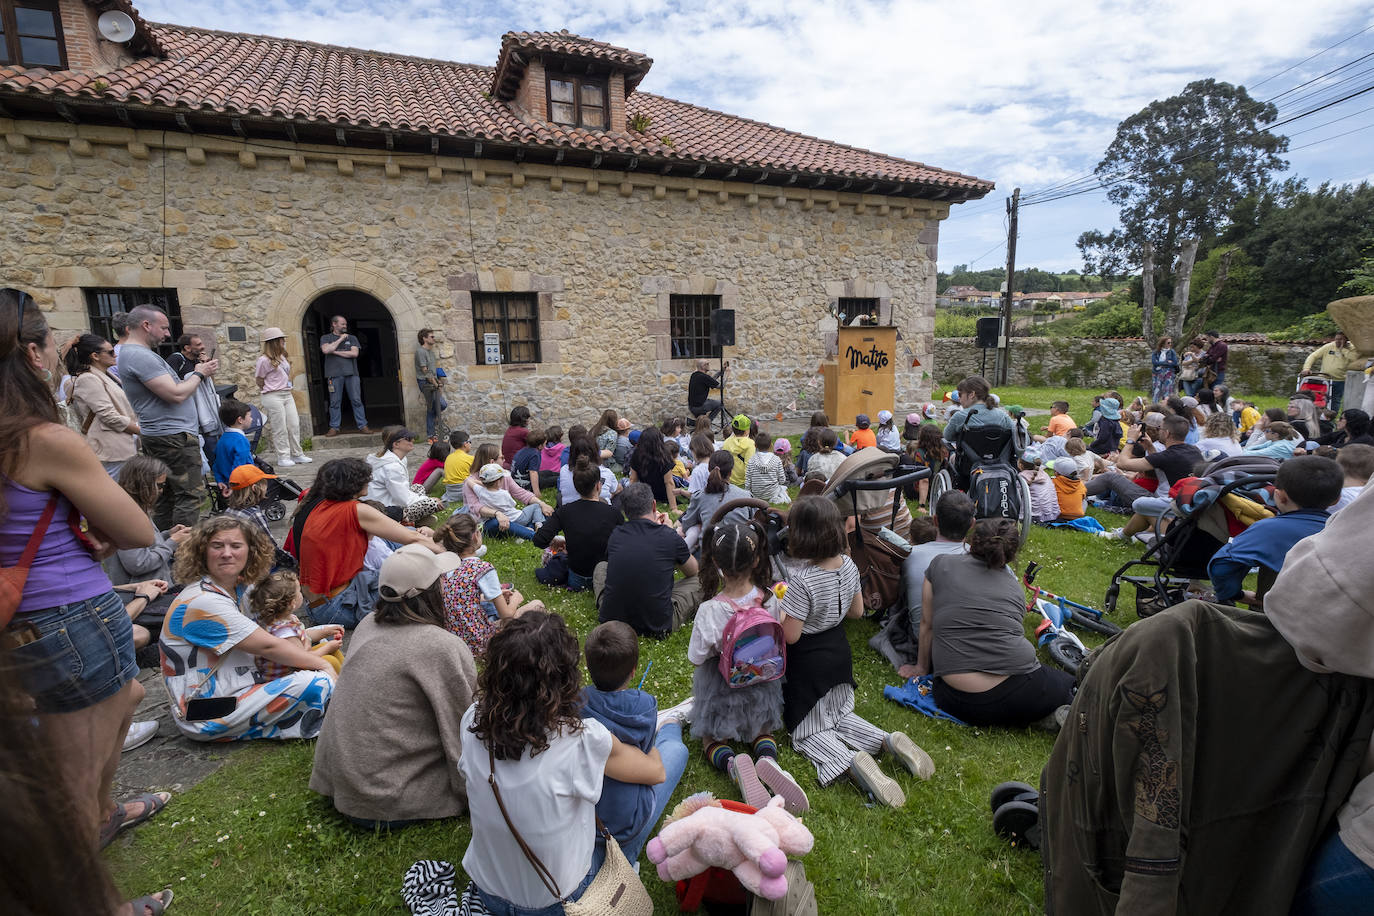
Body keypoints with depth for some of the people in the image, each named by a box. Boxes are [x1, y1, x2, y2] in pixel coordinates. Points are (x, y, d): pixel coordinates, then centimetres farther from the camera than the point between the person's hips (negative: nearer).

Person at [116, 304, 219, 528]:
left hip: (157, 436, 11)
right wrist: (199, 374, -6)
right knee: (189, 495, -7)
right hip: (174, 435, -11)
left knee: (165, 496, 16)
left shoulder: (133, 353, 18)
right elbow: (176, 395, -21)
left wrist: (197, 371, 10)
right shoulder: (140, 356, -16)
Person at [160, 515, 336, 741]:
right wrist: (324, 665, -14)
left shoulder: (236, 589, 6)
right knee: (318, 682, -25)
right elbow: (267, 646, -21)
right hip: (204, 718, -9)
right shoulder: (204, 602, -22)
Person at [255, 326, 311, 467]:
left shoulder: (282, 357, 12)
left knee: (294, 425, 7)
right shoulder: (264, 360, -11)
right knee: (280, 429, -3)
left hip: (287, 394, 7)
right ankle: (283, 457, 5)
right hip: (273, 397, -7)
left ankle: (297, 455, 16)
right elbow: (259, 381, -4)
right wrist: (271, 390, 4)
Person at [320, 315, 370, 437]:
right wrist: (340, 339, -2)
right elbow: (326, 350, -8)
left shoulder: (352, 338, 16)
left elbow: (354, 353, 0)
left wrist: (335, 352, -2)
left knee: (356, 400, -3)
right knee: (335, 402, 0)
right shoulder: (326, 338, 13)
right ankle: (334, 428, 6)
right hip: (334, 374, -1)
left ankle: (362, 426, 0)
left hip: (351, 373, 1)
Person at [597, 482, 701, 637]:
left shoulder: (615, 534, -3)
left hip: (611, 620, 3)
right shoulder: (670, 537, -11)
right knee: (698, 580, 17)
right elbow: (693, 571, 10)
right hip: (657, 626, -3)